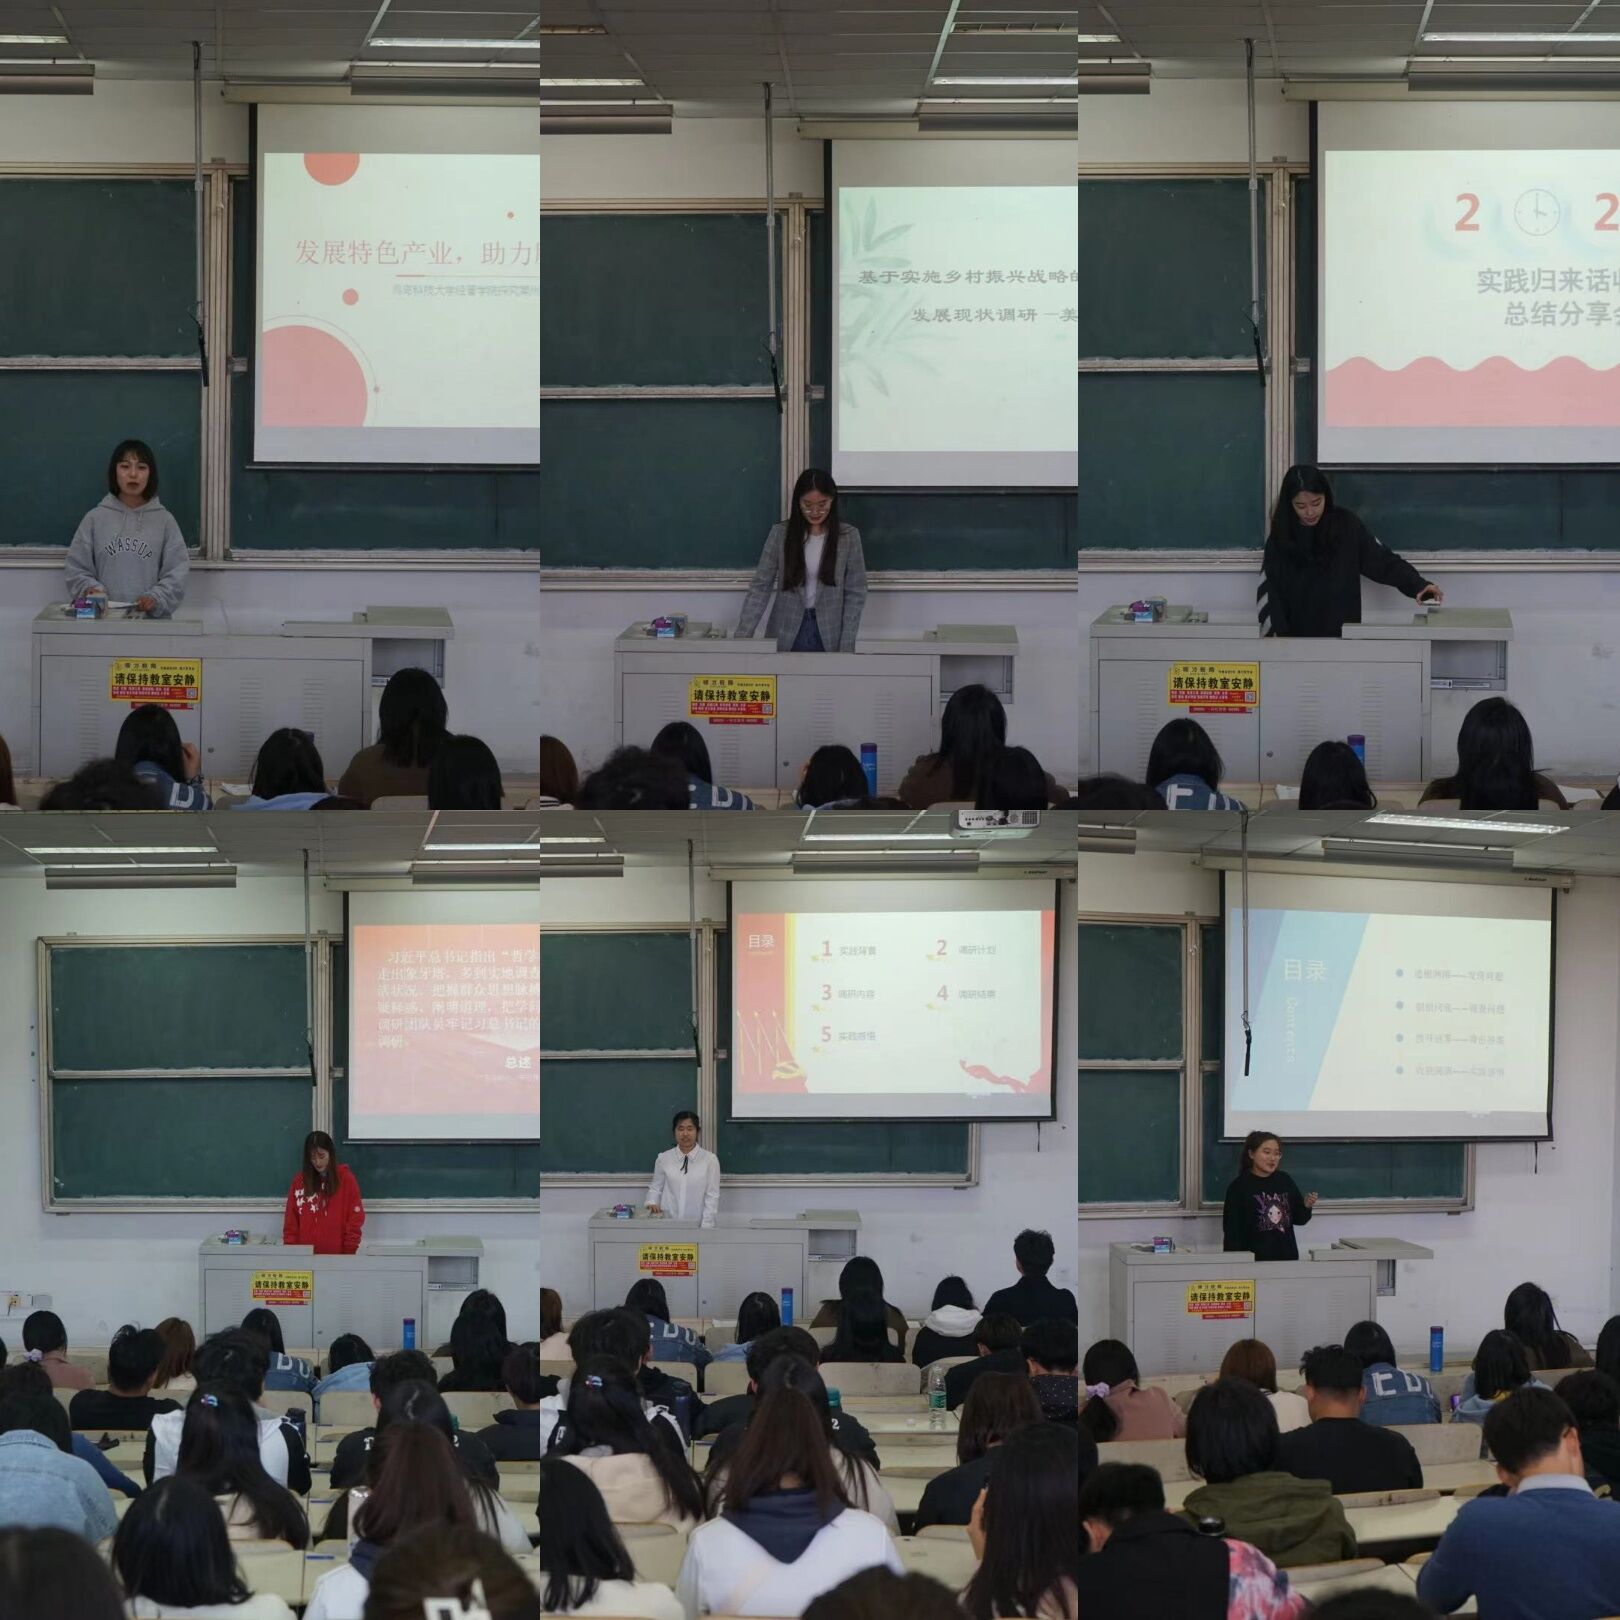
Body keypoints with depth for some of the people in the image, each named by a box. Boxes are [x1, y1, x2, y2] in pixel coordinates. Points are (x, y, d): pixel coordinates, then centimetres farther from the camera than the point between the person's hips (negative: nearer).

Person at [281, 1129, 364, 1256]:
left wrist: (349, 1252, -7)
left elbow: (355, 1218, -1)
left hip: (337, 1254, -2)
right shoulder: (299, 1181, 7)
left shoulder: (346, 1179, 1)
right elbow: (290, 1222, 8)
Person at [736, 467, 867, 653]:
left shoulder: (848, 536, -4)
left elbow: (855, 594, -2)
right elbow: (760, 587, -4)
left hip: (829, 636, -1)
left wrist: (847, 647, -8)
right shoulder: (780, 534, -3)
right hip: (786, 637, 1)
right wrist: (742, 636, -14)